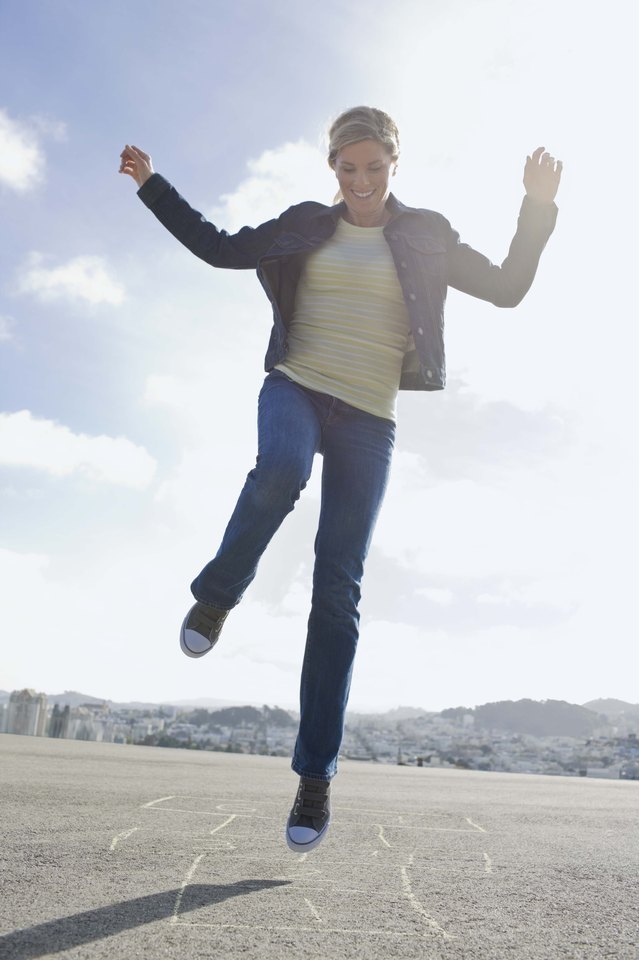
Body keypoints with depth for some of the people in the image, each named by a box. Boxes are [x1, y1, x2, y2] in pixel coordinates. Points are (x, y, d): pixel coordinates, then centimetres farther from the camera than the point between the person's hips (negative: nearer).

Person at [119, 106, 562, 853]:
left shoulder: (425, 237, 10)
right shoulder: (306, 226, 13)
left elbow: (507, 289, 7)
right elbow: (219, 248, 17)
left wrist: (538, 208, -3)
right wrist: (152, 186, 16)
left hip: (368, 419, 0)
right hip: (296, 388, 1)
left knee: (338, 594, -7)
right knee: (281, 470, -39)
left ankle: (315, 776, 0)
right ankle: (217, 595, -9)